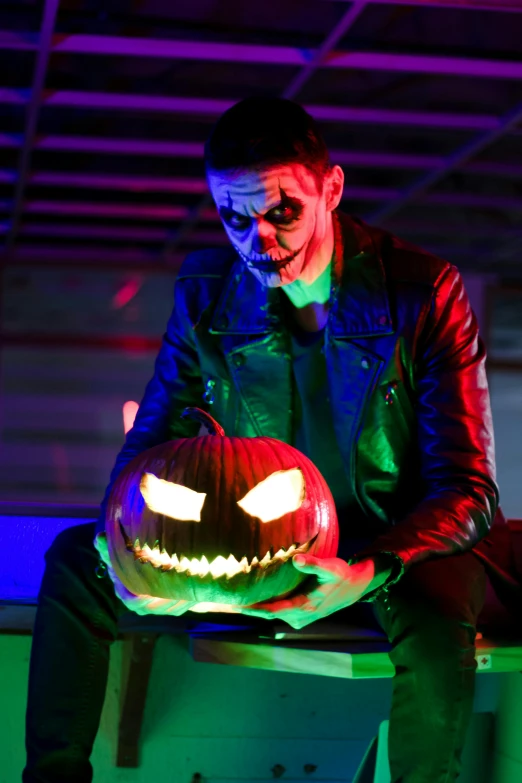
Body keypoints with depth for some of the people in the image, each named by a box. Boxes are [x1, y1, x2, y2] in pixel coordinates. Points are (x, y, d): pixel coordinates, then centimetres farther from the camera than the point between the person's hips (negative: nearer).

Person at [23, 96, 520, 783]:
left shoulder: (424, 292, -19)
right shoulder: (205, 291, -7)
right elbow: (151, 443, 0)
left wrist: (370, 572, -42)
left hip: (395, 545, -3)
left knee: (434, 616, -38)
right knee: (75, 563, -10)